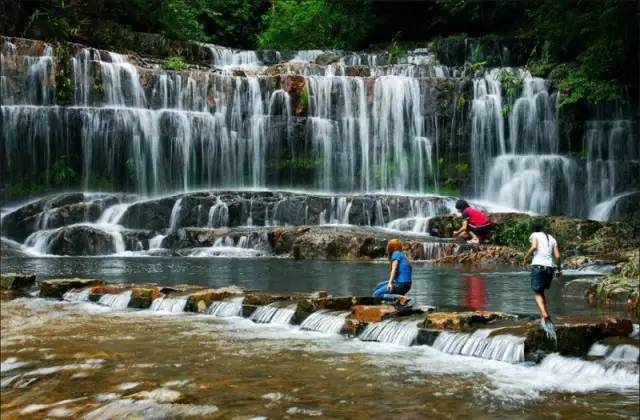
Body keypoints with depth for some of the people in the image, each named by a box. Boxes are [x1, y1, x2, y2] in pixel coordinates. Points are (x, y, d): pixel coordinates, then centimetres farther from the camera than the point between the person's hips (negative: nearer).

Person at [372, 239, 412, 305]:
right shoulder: (403, 255, 22)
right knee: (379, 286, 24)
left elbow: (394, 268, -16)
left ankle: (401, 297, -17)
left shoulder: (396, 253, -2)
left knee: (376, 295, -7)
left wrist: (390, 283, -25)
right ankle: (401, 296, 5)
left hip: (400, 284, -9)